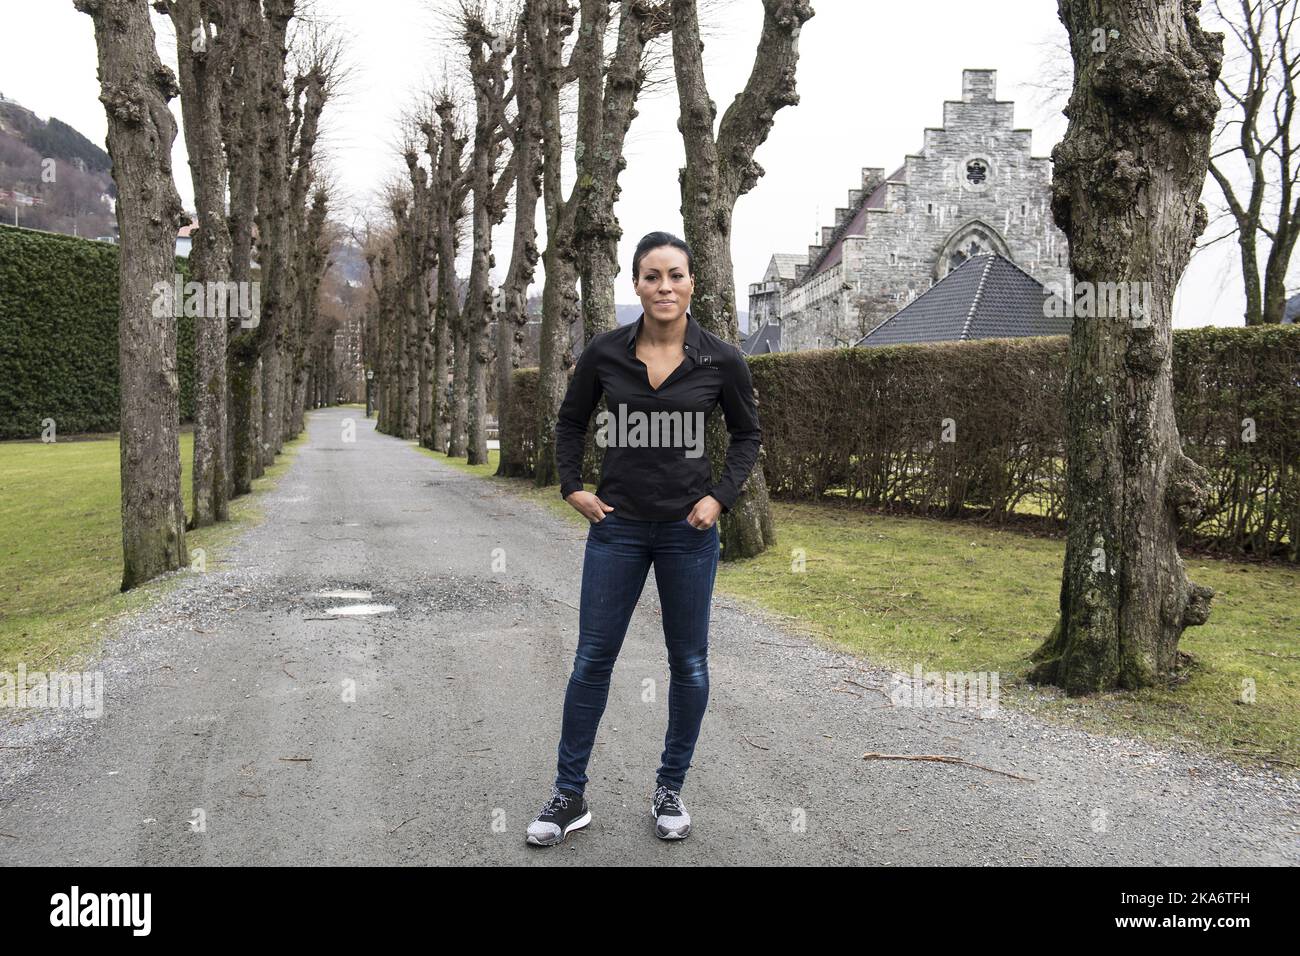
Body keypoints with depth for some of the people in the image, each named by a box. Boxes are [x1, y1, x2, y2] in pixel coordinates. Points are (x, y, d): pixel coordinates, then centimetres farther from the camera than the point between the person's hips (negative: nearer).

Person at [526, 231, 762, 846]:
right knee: (593, 658, 4)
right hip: (617, 526, 0)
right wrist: (572, 487, 1)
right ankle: (570, 796, 17)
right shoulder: (605, 353, -5)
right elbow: (570, 422, 11)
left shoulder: (721, 360, -7)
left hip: (688, 530, 0)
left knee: (689, 662, 9)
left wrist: (721, 497, -4)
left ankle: (670, 790, 27)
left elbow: (747, 435, 7)